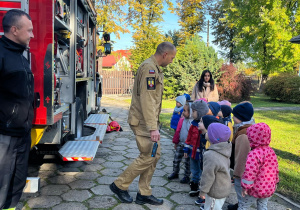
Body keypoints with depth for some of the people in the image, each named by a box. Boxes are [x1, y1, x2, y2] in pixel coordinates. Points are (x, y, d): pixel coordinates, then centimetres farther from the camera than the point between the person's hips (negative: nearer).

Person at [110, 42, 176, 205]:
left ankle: (144, 194, 20)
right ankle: (120, 185, 11)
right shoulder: (149, 67, -17)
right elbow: (147, 99, -25)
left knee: (155, 155, 10)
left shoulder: (155, 68, 16)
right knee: (148, 156, -5)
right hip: (143, 121, -10)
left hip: (150, 120, 10)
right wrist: (153, 128, -27)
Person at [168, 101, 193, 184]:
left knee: (188, 162, 9)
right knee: (176, 159, 11)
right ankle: (175, 173, 30)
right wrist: (176, 142, 11)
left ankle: (187, 176, 24)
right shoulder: (182, 120, -1)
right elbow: (178, 131, 6)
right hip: (180, 144, 5)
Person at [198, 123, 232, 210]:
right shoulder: (225, 151, -3)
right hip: (224, 189, 8)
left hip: (215, 192, -8)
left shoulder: (211, 155, -32)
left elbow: (208, 176, -25)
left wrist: (203, 191, -13)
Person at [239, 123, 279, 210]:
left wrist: (245, 187, -19)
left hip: (255, 189, -7)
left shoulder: (254, 154, -27)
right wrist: (275, 182, 24)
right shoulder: (271, 151, 1)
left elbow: (249, 173, -28)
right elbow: (275, 169, 12)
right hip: (269, 189, 8)